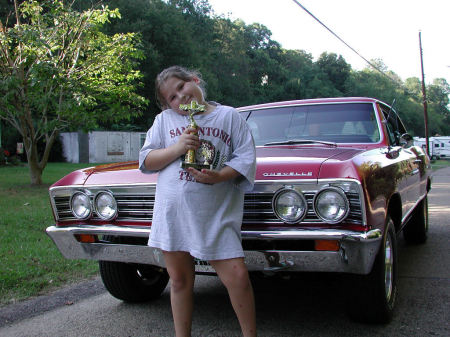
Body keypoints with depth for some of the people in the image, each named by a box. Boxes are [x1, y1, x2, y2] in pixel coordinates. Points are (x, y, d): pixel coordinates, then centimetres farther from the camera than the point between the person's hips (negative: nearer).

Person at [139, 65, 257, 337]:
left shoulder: (229, 115, 8)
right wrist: (177, 148, -8)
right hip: (173, 212, 2)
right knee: (180, 279, 10)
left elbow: (246, 157, 1)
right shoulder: (164, 120, 13)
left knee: (237, 277, -7)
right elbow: (146, 161, 8)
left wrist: (220, 176, -16)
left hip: (217, 215, -2)